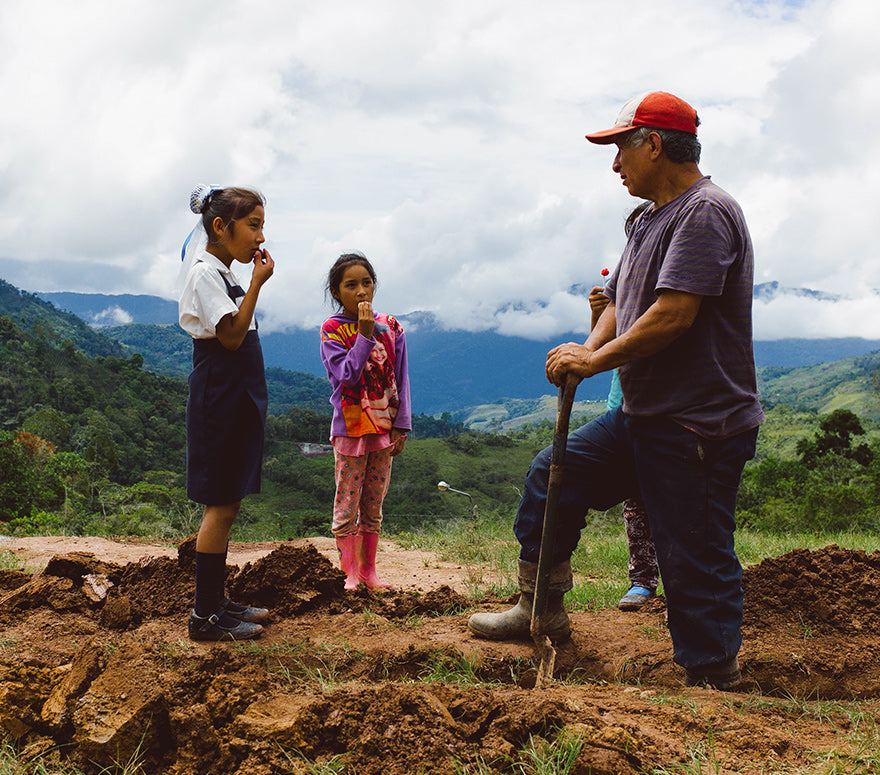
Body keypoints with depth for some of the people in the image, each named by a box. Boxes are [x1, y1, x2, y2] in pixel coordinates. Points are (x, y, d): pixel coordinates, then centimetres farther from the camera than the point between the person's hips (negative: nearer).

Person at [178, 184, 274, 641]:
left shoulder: (224, 273, 17)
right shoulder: (204, 272, -12)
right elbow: (231, 336, -19)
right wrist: (258, 282, -17)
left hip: (239, 399, 10)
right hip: (219, 398, -10)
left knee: (228, 505, 12)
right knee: (221, 507, -6)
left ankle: (217, 601, 21)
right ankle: (205, 616, 0)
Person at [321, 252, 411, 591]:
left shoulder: (390, 327, 4)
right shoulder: (332, 330, -6)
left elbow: (400, 379, 6)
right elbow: (345, 375, -18)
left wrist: (401, 426, 2)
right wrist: (364, 334, -23)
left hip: (384, 427, 3)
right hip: (350, 428, -3)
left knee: (373, 506, 12)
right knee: (347, 506, 1)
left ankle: (368, 569, 21)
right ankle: (350, 572, 11)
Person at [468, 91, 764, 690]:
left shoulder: (705, 212, -15)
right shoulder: (651, 221, 17)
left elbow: (674, 315, -24)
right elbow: (620, 305, 17)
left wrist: (596, 360, -15)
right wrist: (588, 350, -4)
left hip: (698, 428, -10)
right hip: (642, 417, 10)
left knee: (695, 563, -4)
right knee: (555, 474, 13)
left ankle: (715, 684, 10)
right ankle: (543, 612, 25)